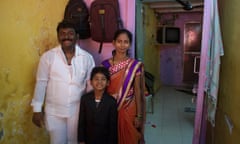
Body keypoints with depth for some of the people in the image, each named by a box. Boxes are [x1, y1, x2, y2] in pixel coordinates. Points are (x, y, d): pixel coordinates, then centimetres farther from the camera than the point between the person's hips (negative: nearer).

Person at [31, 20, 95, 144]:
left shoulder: (87, 57, -5)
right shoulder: (48, 57, -8)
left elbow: (91, 84, 0)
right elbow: (41, 83, -4)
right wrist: (37, 109, -4)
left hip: (78, 110, 1)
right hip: (54, 111, 0)